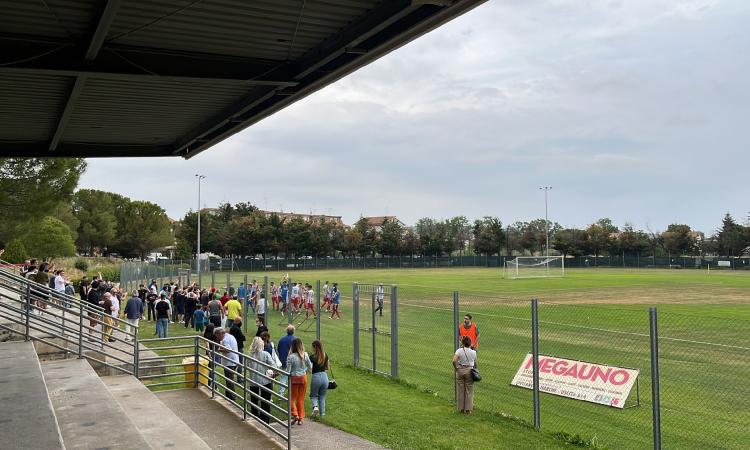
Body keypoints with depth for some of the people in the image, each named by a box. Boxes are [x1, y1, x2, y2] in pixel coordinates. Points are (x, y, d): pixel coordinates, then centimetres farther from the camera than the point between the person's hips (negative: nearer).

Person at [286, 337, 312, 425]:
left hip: (294, 378, -3)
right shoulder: (305, 355, -7)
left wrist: (289, 375, 7)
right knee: (301, 399, 14)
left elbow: (288, 371, -14)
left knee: (292, 398, 12)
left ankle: (295, 415, -4)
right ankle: (301, 418, 16)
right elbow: (310, 367, 4)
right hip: (303, 378, 3)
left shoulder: (290, 357, -17)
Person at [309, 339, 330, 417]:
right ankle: (322, 413, 15)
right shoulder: (325, 356, 4)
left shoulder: (312, 357, -13)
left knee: (313, 396, 15)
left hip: (316, 377, -4)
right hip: (325, 376, 4)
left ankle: (315, 407, -11)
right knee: (322, 397, 17)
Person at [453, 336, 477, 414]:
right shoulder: (473, 352, -4)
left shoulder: (459, 351, -9)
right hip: (469, 371, 0)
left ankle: (461, 409, 16)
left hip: (460, 370, 0)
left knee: (461, 390, 10)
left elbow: (454, 361, -21)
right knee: (469, 390, 8)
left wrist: (456, 368, -7)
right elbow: (475, 363, 3)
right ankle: (468, 409, 9)